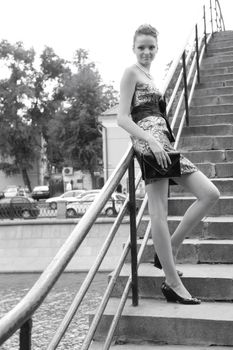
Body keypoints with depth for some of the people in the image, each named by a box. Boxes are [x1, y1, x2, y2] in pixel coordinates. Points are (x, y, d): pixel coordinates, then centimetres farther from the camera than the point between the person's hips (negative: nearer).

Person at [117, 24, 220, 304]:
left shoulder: (147, 76, 25)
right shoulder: (131, 73, -1)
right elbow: (122, 118, -10)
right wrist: (151, 141, -21)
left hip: (161, 143, 9)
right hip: (149, 141, -9)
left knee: (210, 193, 4)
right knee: (159, 212, -9)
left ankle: (168, 250, 9)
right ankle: (172, 282, -6)